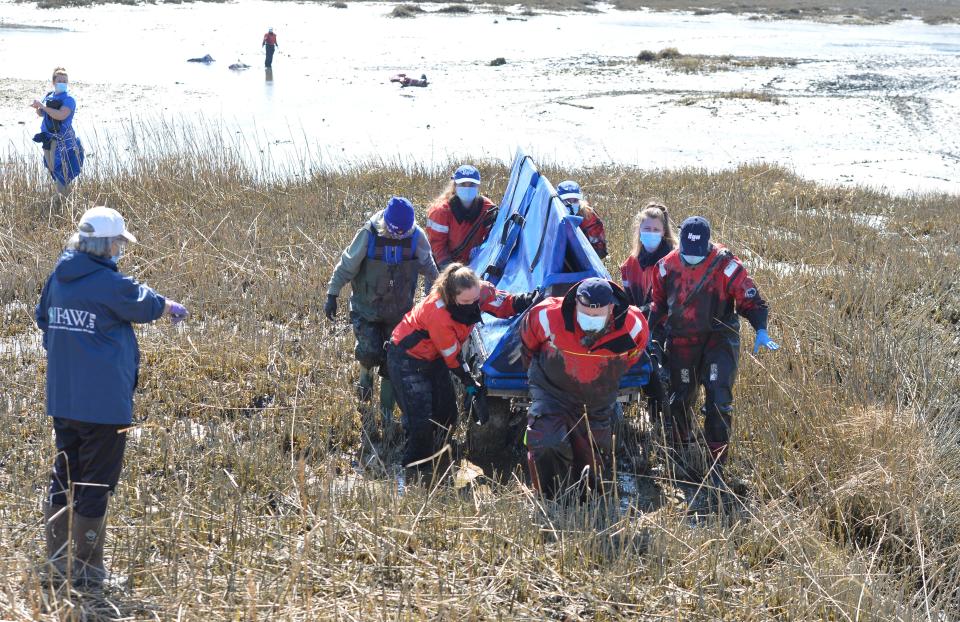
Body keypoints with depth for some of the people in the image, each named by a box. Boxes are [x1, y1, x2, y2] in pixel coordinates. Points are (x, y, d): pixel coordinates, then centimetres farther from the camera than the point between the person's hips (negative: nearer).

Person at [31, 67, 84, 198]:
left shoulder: (68, 99, -12)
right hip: (48, 138, 8)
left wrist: (43, 106, -23)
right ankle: (59, 195, 27)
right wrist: (37, 107, -5)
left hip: (62, 139, -8)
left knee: (60, 169, -9)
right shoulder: (49, 96, 10)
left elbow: (61, 115, -28)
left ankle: (64, 196, -2)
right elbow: (41, 114, 19)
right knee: (51, 167, 15)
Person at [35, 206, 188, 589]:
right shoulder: (109, 283, -16)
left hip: (62, 398, 7)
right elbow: (146, 305, 1)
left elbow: (44, 319, 18)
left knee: (63, 479, 16)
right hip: (103, 401, -7)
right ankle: (87, 571, 6)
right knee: (95, 485, 1)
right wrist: (174, 309, 22)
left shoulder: (59, 278, 5)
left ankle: (57, 564, 21)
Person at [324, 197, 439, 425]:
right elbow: (346, 266, -8)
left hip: (400, 310, 2)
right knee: (370, 351, -17)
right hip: (367, 308, -2)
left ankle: (387, 410, 21)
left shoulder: (417, 237, -12)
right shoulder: (368, 235, -18)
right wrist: (332, 295, -5)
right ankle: (366, 374, 20)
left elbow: (429, 269, 4)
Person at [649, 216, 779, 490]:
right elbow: (658, 303, 14)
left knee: (719, 400, -12)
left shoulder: (726, 265, -14)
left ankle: (716, 467, -5)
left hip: (719, 339, -3)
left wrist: (761, 331, -25)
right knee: (681, 398, 11)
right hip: (681, 342, 3)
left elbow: (751, 301, -11)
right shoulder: (667, 266, -3)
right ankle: (678, 454, 33)